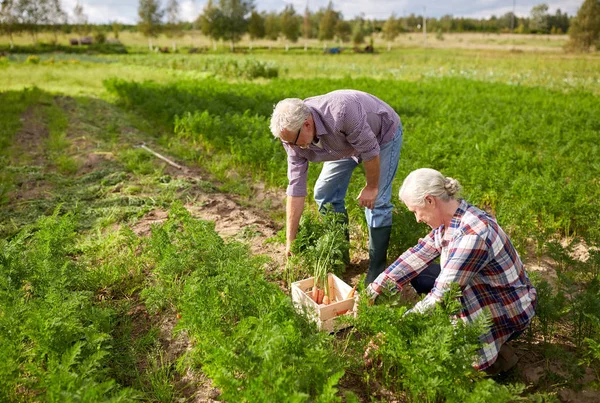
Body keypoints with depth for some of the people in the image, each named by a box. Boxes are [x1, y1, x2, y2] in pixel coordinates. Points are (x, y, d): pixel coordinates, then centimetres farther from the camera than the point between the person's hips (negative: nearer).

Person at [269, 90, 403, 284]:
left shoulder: (341, 112, -43)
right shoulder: (294, 135, -22)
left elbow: (370, 150, -30)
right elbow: (296, 188, -20)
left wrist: (371, 187, -16)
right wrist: (290, 241, -19)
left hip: (383, 134, -5)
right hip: (347, 143, 6)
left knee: (376, 201, -14)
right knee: (324, 194, 0)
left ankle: (377, 267, 3)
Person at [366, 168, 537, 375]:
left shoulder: (472, 235, -35)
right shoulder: (450, 218, -9)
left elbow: (440, 297, -32)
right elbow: (418, 254, -3)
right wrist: (376, 286, -6)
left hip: (505, 313, -8)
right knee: (417, 275, 5)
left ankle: (494, 355, 11)